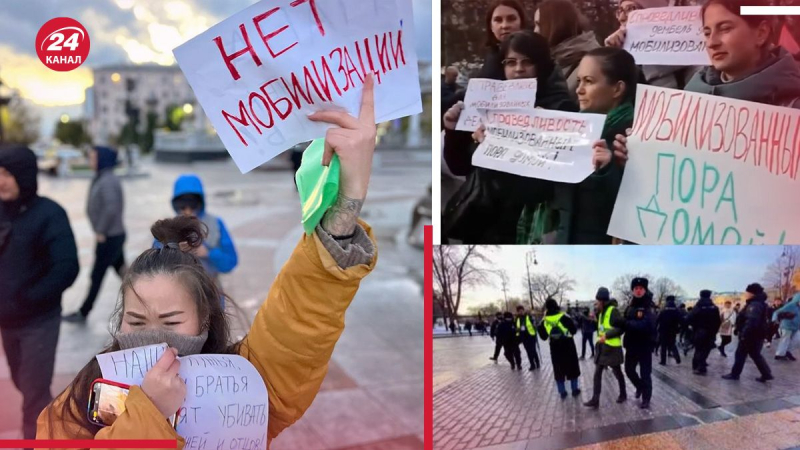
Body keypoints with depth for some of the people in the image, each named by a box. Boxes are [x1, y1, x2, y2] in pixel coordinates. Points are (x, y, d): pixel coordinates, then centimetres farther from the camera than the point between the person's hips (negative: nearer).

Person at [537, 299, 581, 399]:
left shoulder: (544, 321, -4)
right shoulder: (564, 317, -12)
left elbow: (544, 337, 3)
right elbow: (574, 330, -7)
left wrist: (540, 327, 17)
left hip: (555, 347, 2)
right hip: (568, 345, -2)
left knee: (559, 370, 11)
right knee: (572, 368, 13)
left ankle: (562, 392, 13)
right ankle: (575, 390, 18)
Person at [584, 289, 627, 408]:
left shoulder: (613, 311, -15)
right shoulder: (601, 312, 11)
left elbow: (622, 327, -19)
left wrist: (607, 335, -23)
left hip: (612, 347, -8)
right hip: (602, 347, 8)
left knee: (617, 372, 9)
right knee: (597, 373, 2)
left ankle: (623, 394, 30)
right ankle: (595, 400, 3)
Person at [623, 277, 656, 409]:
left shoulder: (649, 307, -13)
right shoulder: (630, 307, 7)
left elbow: (645, 325, -26)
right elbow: (625, 323, 7)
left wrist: (628, 323, -22)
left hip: (645, 346, -6)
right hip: (632, 345, 6)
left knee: (645, 374, 1)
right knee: (629, 370, 16)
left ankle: (646, 399, 14)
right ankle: (640, 387, 42)